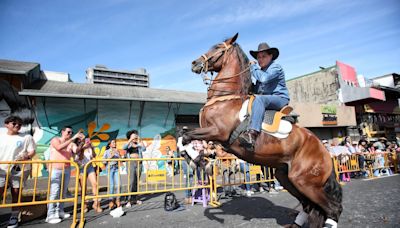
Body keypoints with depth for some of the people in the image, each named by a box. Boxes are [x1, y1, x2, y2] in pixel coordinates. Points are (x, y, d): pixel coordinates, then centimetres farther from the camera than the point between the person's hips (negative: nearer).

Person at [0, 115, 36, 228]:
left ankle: (14, 217, 16)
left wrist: (26, 157, -19)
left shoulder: (27, 137, 4)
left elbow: (32, 151, 1)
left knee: (16, 193, 4)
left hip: (20, 169, -2)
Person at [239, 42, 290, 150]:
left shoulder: (275, 67, -4)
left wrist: (253, 67, -11)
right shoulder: (260, 70, 21)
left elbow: (264, 78, -25)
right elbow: (256, 89, 26)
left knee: (259, 99, -37)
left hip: (280, 98, -9)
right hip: (265, 99, 9)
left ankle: (252, 134, -51)